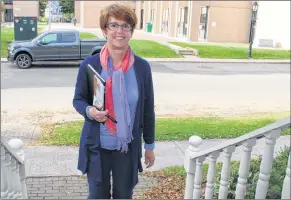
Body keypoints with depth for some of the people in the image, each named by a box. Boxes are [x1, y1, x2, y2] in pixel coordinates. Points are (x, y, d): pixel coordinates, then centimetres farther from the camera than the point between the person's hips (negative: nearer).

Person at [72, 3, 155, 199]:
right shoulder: (89, 64, -10)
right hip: (97, 146, 0)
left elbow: (148, 109, 1)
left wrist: (150, 145, 6)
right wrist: (89, 111, -23)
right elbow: (78, 100, 1)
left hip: (129, 146, 1)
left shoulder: (142, 67, -7)